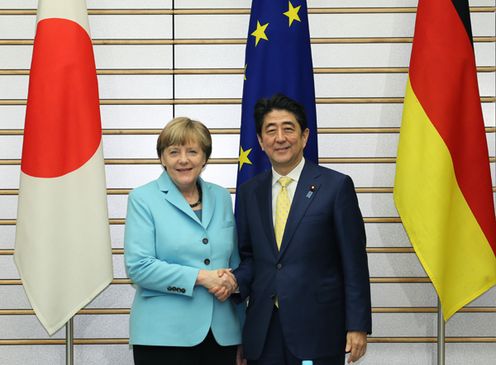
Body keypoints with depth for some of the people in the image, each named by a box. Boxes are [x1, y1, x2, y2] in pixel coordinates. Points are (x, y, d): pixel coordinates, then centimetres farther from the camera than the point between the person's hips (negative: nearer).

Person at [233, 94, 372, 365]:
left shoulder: (336, 186, -2)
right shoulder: (249, 192, 10)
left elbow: (354, 263, -4)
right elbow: (248, 256, 15)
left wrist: (358, 326, -7)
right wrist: (236, 281, -7)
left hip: (317, 329, -3)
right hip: (263, 331, 4)